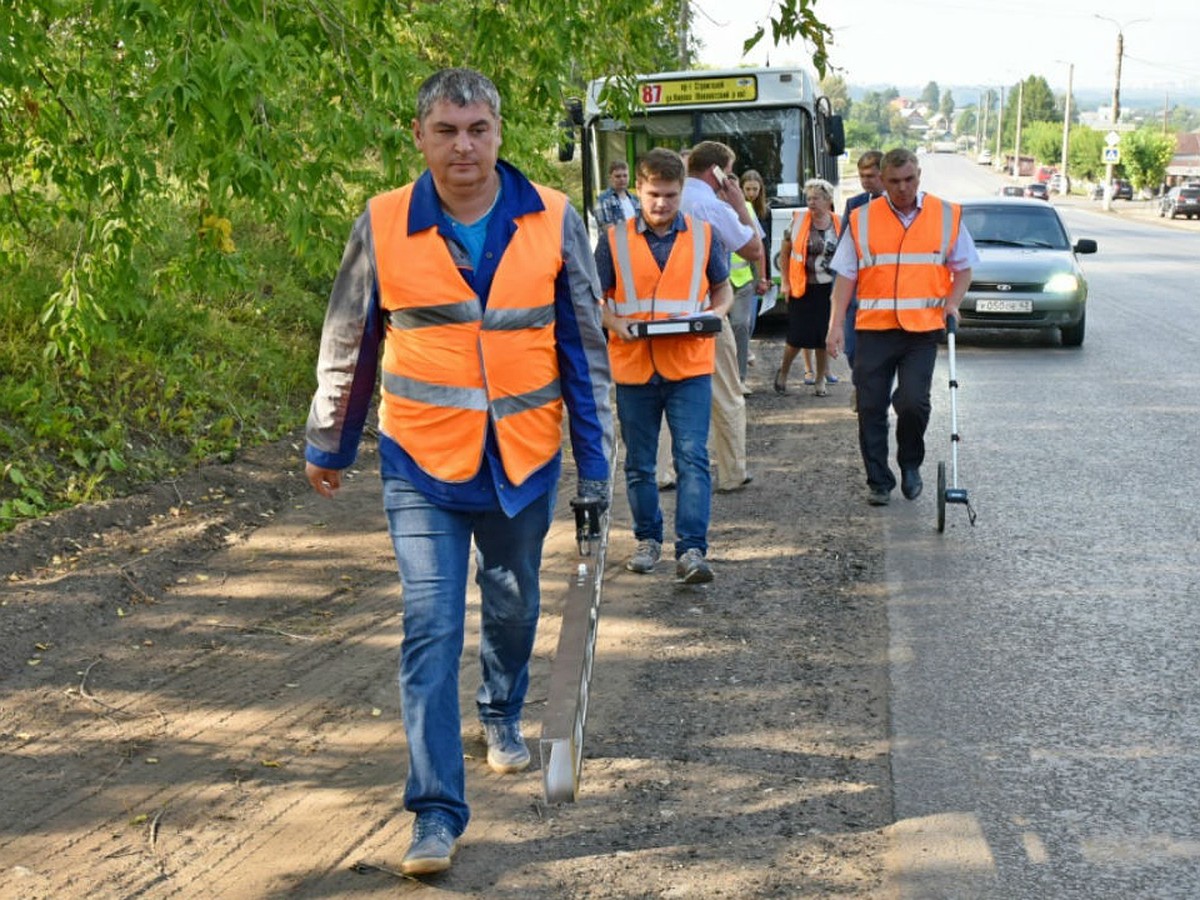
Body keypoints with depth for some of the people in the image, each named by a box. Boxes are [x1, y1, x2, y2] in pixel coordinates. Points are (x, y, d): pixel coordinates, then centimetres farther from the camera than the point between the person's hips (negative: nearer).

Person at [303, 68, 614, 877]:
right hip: (422, 462, -2)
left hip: (523, 460, 2)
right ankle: (438, 810, 0)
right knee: (431, 628, -7)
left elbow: (585, 349, 0)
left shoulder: (554, 222, -6)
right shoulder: (383, 227, -7)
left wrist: (596, 464, -1)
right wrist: (327, 447, 13)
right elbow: (348, 348, 4)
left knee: (513, 607, 19)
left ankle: (502, 714, 49)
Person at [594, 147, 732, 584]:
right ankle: (648, 538, 27)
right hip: (633, 366, 1)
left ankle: (692, 549, -8)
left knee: (692, 458, -9)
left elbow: (723, 289, 15)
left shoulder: (703, 235, 4)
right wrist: (616, 324, -15)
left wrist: (713, 316, -7)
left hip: (689, 366, -1)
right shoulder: (614, 239, 2)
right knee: (639, 463, 11)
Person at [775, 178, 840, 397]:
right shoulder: (799, 219, -4)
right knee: (797, 337, -3)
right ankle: (783, 372, 23)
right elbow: (785, 250, 6)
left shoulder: (839, 224, 0)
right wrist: (784, 281, 3)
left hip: (829, 288, 2)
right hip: (802, 288, -1)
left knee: (824, 336, 5)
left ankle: (820, 380, 20)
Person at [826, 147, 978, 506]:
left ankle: (911, 464, 14)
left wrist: (953, 301, -4)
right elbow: (846, 274, 6)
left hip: (923, 328, -1)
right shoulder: (862, 219, 6)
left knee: (912, 401, -14)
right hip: (874, 328, 1)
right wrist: (836, 325, -1)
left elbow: (963, 266, 14)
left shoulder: (947, 215, 8)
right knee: (871, 407, 1)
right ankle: (878, 481, 15)